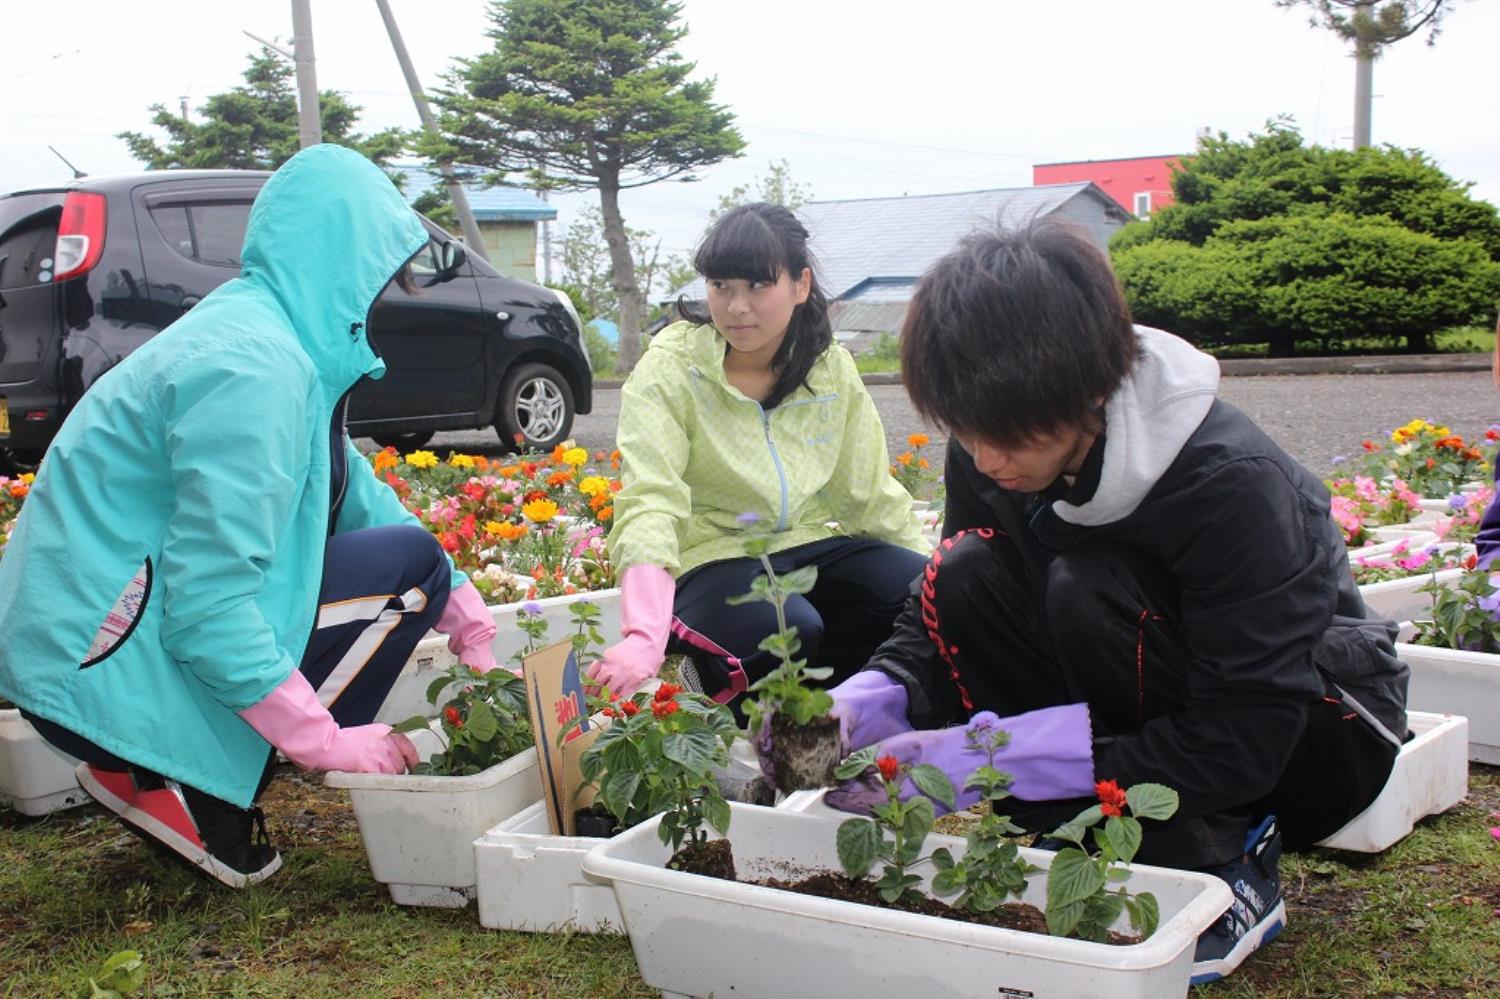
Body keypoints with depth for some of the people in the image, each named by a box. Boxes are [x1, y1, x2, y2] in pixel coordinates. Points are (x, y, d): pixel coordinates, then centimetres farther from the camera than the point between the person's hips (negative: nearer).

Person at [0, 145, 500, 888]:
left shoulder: (256, 329, 9)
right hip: (101, 671, -10)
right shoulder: (255, 367, -22)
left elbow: (356, 494, 18)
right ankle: (187, 793, -6)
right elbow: (208, 606, -26)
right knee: (403, 566, -11)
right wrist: (326, 743, -18)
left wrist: (458, 604, 16)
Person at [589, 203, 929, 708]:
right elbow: (650, 503, -27)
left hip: (810, 544, 5)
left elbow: (871, 495, 8)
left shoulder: (832, 367, 2)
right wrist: (644, 637, -42)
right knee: (789, 633, -35)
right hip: (712, 558, -5)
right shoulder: (669, 371, -13)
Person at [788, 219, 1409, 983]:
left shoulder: (1230, 483, -31)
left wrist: (988, 759, -39)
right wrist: (862, 704, -26)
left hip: (1313, 739, -5)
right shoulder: (990, 454, -14)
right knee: (962, 576, -19)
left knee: (1088, 591, -32)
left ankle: (1219, 871, -15)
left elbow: (1239, 747, -32)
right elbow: (936, 623, -3)